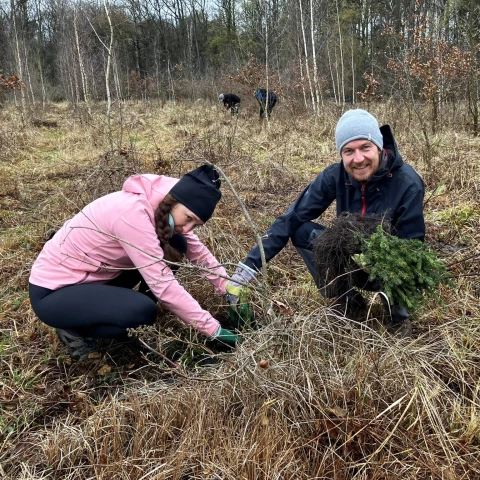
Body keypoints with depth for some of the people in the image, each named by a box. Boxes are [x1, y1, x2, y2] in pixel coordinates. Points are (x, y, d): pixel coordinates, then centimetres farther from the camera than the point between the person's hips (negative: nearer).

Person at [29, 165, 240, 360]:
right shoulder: (133, 213, -32)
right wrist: (214, 330, -27)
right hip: (52, 292, -8)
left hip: (90, 275, 8)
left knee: (176, 245, -4)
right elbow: (164, 285, -32)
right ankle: (74, 328, -2)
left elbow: (197, 250, 2)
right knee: (142, 311, -32)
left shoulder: (161, 205, -7)